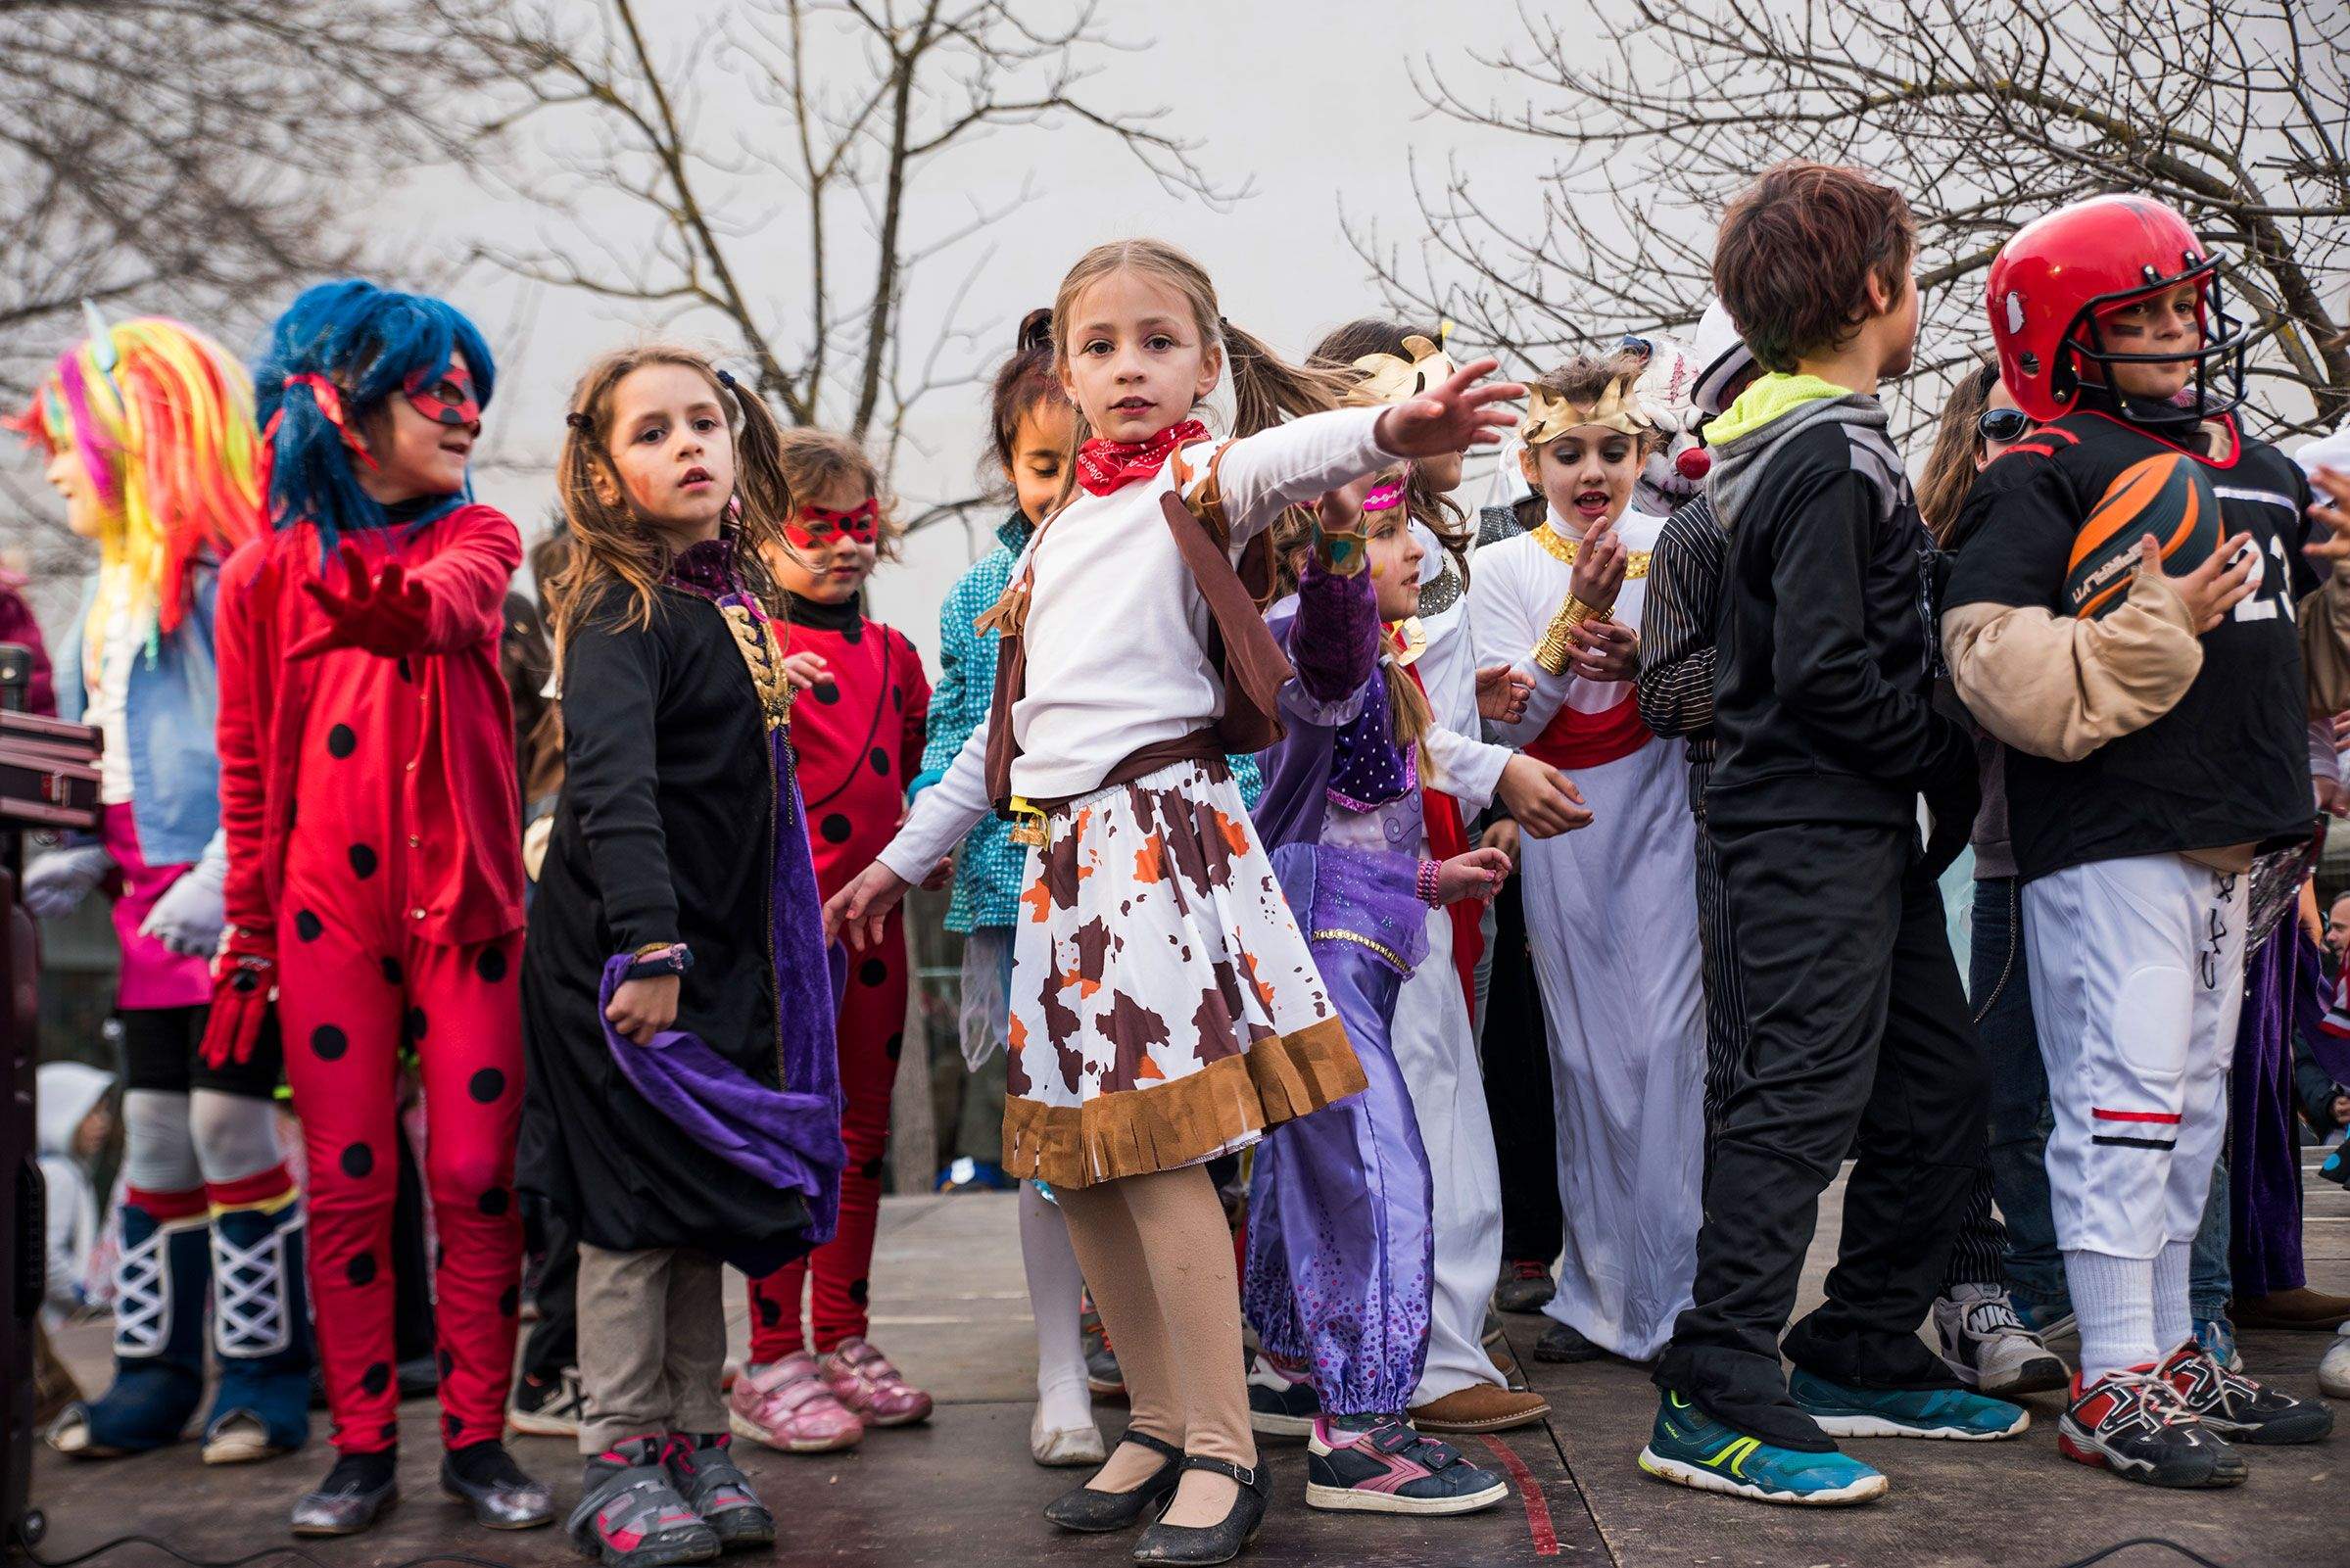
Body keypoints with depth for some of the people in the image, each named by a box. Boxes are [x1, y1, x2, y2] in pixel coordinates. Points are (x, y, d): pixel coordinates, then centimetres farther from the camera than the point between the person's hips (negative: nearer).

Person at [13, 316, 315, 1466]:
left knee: (231, 1122, -4)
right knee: (152, 1134, 12)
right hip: (149, 911, 9)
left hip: (230, 908, -9)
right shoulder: (111, 589, 17)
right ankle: (154, 1378, 21)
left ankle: (265, 1379, 9)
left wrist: (222, 877, -26)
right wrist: (86, 858, 8)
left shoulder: (222, 576, -11)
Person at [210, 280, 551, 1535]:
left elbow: (453, 602, -19)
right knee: (348, 1184, 2)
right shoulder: (268, 570, 4)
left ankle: (477, 1440, 8)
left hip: (466, 903, 0)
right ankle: (363, 1448, 13)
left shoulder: (478, 535, 6)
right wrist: (246, 936, 7)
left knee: (477, 1178, -2)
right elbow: (246, 769, 8)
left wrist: (398, 603, -40)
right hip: (328, 911, 0)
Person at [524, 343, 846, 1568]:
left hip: (718, 943, 8)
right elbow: (611, 783, -27)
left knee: (708, 1207, 12)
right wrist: (648, 944, -33)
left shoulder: (733, 603, 10)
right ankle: (620, 1464, 9)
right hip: (618, 954, -8)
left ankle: (694, 1442, 22)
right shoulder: (622, 612, -15)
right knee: (637, 1211, -2)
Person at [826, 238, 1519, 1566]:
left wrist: (1394, 429, -46)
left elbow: (1290, 456, -24)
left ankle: (1225, 1452, -3)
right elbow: (1007, 724, 27)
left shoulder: (1199, 482, 1)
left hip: (1161, 824, -7)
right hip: (1061, 844, 8)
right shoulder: (1060, 532, 21)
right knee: (1073, 1158, 8)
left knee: (1156, 1143, -13)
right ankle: (1160, 1422, 21)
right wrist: (905, 858, 30)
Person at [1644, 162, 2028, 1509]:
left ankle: (1865, 1360, 23)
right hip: (1814, 827, -10)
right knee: (1810, 1092, -11)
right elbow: (1826, 668, -22)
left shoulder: (1834, 450, 17)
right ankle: (1716, 1404, -7)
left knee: (1940, 1086, 14)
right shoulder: (1832, 460, -15)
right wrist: (1946, 754, -11)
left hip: (1865, 827, 10)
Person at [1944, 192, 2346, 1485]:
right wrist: (2162, 622, -19)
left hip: (2225, 844, 8)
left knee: (2192, 1101, 14)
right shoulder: (2043, 481, -8)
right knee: (2126, 1096, -8)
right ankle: (2114, 1387, -1)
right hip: (2109, 844, -8)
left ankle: (2170, 1351, 26)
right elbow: (2004, 677, -19)